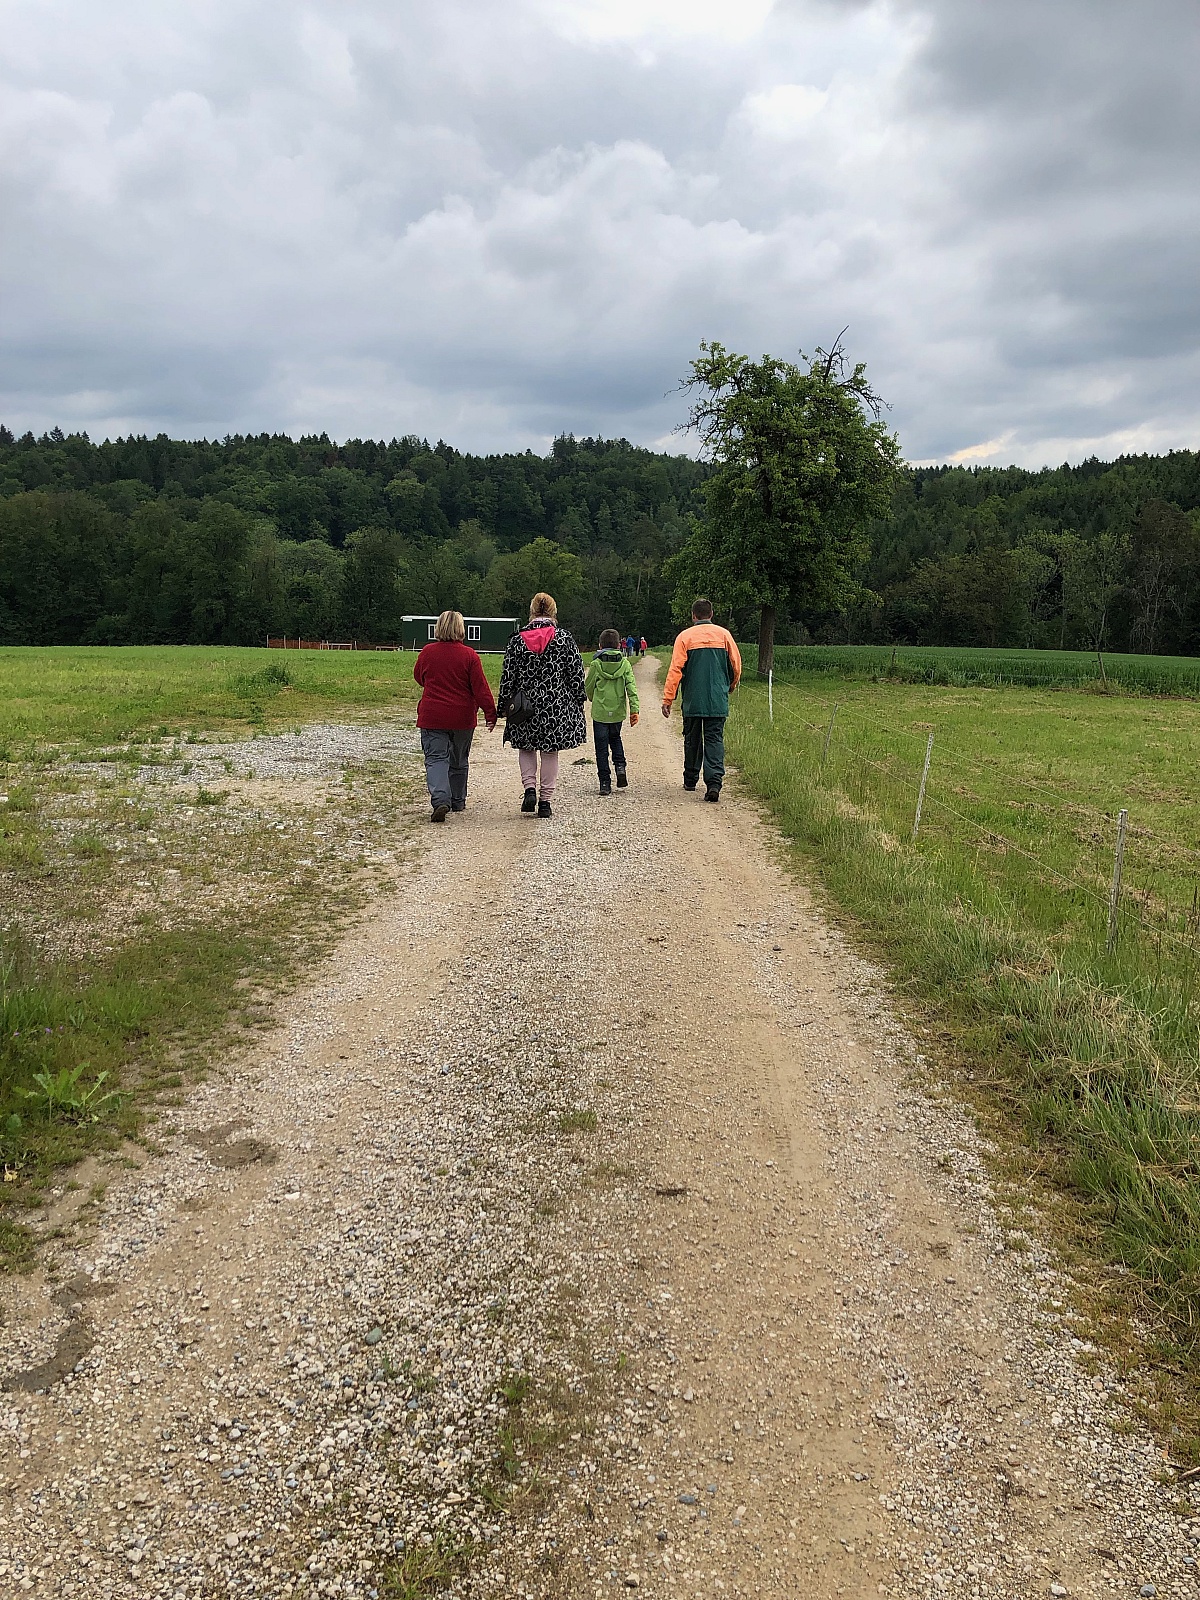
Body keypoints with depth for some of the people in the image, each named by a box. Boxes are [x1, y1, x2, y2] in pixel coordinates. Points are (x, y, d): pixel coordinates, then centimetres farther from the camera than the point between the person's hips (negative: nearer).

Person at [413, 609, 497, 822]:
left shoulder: (427, 652, -3)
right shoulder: (469, 655, -8)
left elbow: (419, 677, 14)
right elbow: (480, 687, -9)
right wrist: (490, 714, -4)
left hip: (432, 716, -1)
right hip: (463, 718, 1)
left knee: (436, 758, -3)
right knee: (459, 761, 17)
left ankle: (440, 800, -24)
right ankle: (458, 802, 27)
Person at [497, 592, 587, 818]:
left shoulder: (517, 640, -2)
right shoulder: (564, 639, -4)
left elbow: (507, 676, 1)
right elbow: (576, 673, -2)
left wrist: (504, 706, 9)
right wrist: (579, 702, 10)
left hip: (526, 705, 0)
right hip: (557, 706, 0)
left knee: (526, 748, 18)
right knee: (550, 752, 8)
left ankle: (530, 788, 0)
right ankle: (545, 801, 10)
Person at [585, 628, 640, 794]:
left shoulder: (596, 664, -6)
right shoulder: (625, 664, -2)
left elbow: (588, 688, 4)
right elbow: (631, 687, -9)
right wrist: (635, 709, -9)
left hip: (600, 712, -2)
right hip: (618, 712, 3)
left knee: (601, 747, 4)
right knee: (615, 739, 26)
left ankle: (605, 782, 3)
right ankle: (620, 765, 4)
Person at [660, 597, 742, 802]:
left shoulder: (685, 637, -2)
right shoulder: (724, 634, 4)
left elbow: (675, 670, -7)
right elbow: (736, 665, 8)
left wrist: (667, 699, -5)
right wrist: (731, 686, 28)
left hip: (692, 701, 0)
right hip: (718, 701, 1)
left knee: (692, 739, 14)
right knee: (714, 739, -1)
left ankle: (690, 779, 25)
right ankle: (714, 782, -16)